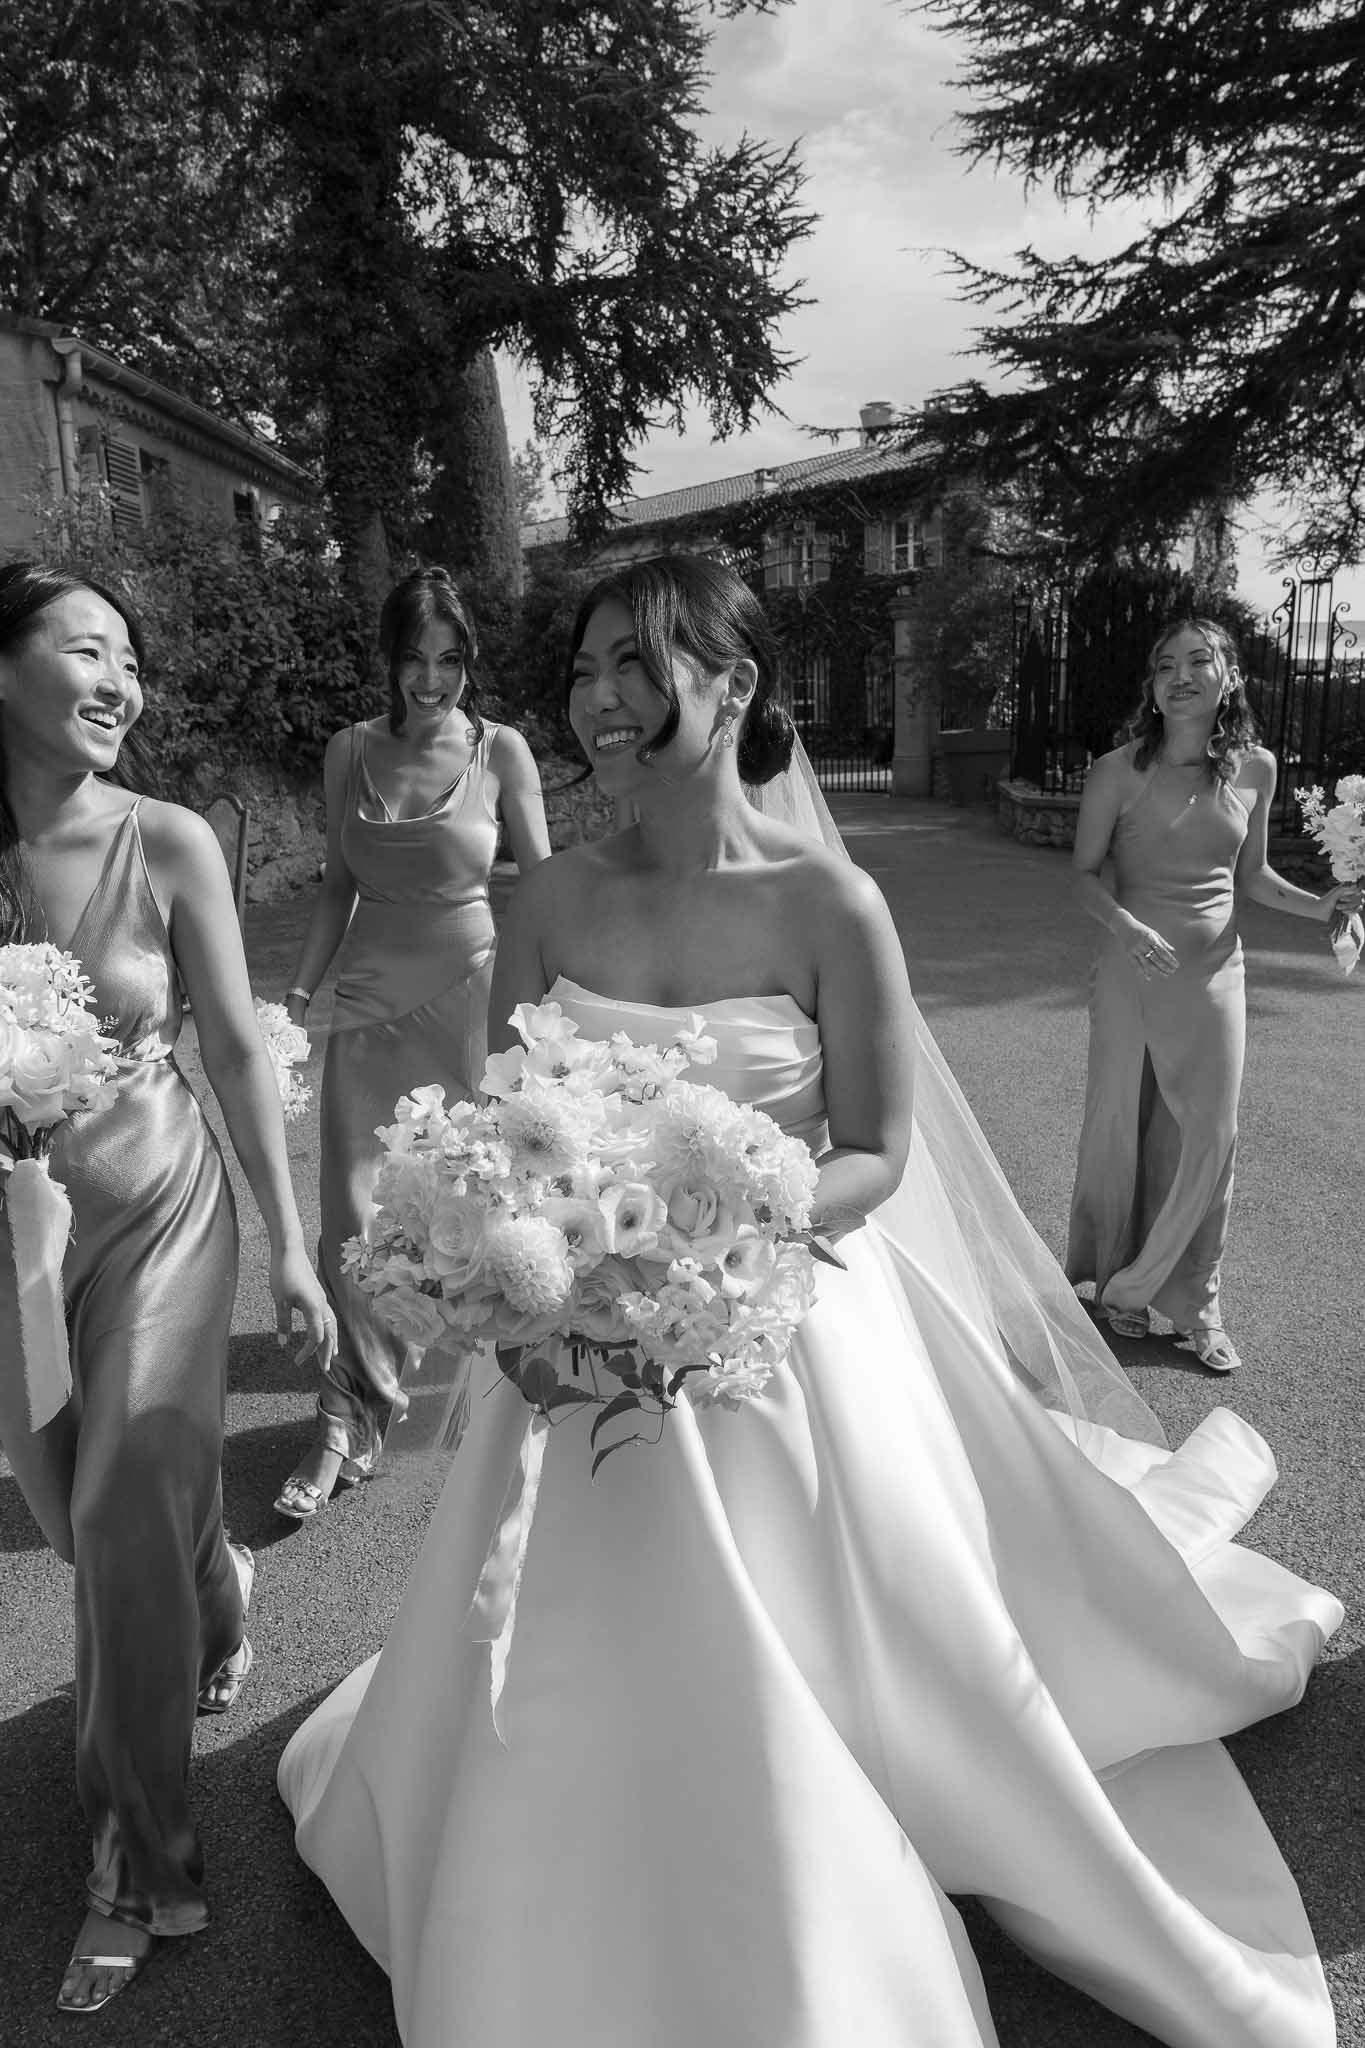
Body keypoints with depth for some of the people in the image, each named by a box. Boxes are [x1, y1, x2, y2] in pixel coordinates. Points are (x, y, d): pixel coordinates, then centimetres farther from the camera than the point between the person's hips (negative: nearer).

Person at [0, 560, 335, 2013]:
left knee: (127, 1522, -4)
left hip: (157, 1209, -2)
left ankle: (136, 1864, 19)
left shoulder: (166, 844, -12)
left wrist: (291, 1246, -3)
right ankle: (218, 1595, 53)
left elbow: (238, 1050, -6)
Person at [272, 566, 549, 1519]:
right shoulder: (350, 752, 4)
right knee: (352, 1208, 1)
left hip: (472, 991, -2)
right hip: (372, 1000, 3)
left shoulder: (502, 751, -4)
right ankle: (354, 1413, 18)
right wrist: (298, 994, 6)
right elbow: (341, 886, 11)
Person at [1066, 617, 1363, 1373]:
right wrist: (1129, 928, -23)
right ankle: (1118, 1282, 32)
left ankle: (1192, 1304, 23)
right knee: (1122, 1128, 10)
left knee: (1208, 1138, 6)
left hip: (1215, 971, 2)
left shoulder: (1254, 769, 0)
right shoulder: (1119, 771, -10)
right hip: (1133, 970, -2)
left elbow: (1251, 873, 11)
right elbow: (1085, 874, -5)